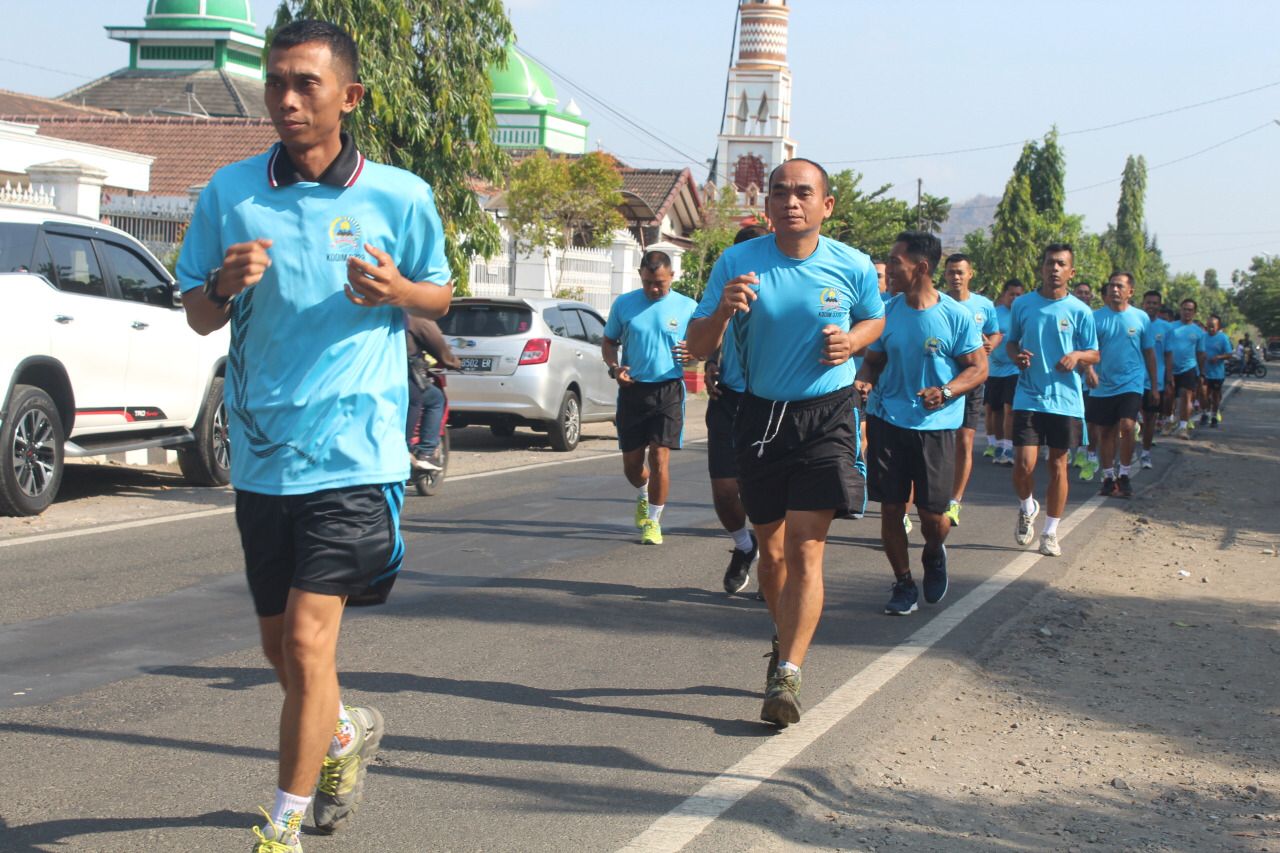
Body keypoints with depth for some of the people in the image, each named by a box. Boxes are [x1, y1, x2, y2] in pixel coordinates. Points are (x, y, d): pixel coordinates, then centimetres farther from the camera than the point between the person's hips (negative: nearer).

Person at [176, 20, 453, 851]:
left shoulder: (401, 197, -2)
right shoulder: (229, 191, 3)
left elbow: (441, 295, 12)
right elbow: (197, 315, 10)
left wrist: (397, 291, -11)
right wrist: (224, 285, -13)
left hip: (353, 453, -4)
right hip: (260, 451, 4)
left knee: (308, 641, -11)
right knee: (283, 648, 16)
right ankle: (347, 733, 47)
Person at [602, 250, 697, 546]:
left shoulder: (687, 307, 2)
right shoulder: (623, 304, 5)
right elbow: (609, 342, 14)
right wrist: (614, 367, -6)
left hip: (669, 391, -2)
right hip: (632, 390, 2)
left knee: (659, 457, -9)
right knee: (631, 463, 8)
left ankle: (653, 520, 4)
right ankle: (643, 496, 41)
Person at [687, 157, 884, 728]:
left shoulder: (853, 267, -4)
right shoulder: (737, 263, -6)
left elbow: (874, 319, 16)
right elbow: (699, 348, -6)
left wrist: (851, 341, -7)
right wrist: (722, 310, -27)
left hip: (827, 415, -2)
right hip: (761, 414, 2)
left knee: (805, 548, -13)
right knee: (770, 547, 12)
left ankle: (787, 674, -13)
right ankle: (787, 642, 37)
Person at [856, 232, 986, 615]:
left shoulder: (956, 315, -6)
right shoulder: (888, 311, 4)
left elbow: (978, 368, -3)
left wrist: (946, 392, -20)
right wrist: (864, 381, -9)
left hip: (936, 425, -3)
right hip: (887, 421, 3)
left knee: (933, 514, -2)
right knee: (890, 509, 2)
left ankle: (934, 554, 33)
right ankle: (903, 584, 18)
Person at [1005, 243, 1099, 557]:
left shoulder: (1080, 311, 0)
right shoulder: (1022, 304, 3)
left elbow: (1095, 354, 5)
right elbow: (1011, 341, 14)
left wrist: (1077, 356, -17)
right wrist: (1016, 355, -8)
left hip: (1065, 399, 0)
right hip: (1029, 397, 0)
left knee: (1058, 465, 6)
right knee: (1024, 464, -9)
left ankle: (1051, 532, 19)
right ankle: (1026, 508, 23)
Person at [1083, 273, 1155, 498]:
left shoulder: (1141, 318, 2)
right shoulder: (1096, 317, 0)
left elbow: (1149, 353, 9)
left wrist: (1154, 386, 10)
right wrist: (1088, 369, -27)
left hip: (1131, 383, -1)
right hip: (1103, 385, 1)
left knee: (1127, 426, -17)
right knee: (1105, 432, 7)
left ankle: (1123, 475, -2)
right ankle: (1108, 477, 20)